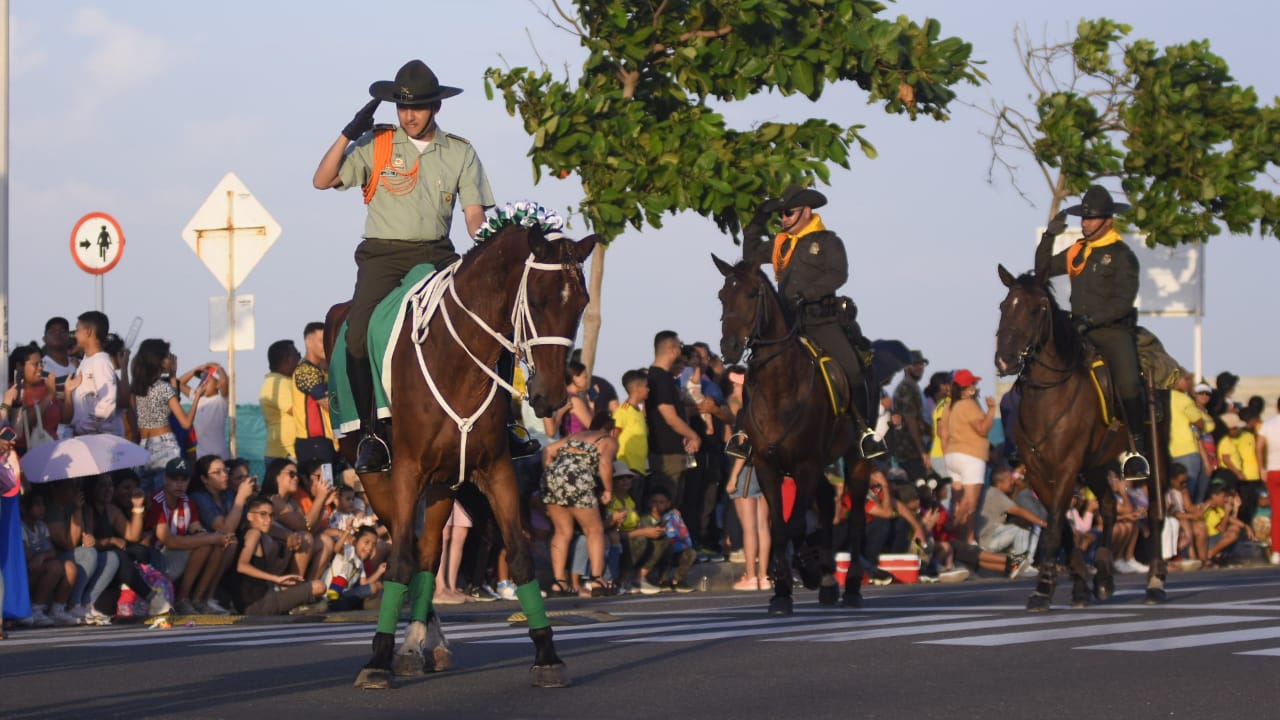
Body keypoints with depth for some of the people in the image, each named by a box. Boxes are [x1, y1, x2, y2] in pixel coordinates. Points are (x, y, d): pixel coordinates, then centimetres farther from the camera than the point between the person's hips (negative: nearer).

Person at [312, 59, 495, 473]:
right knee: (359, 335, -22)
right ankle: (372, 433, -14)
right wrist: (349, 135, -9)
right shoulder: (375, 146, 6)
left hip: (436, 254, 1)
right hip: (382, 253, -1)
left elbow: (474, 214, 5)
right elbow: (322, 181, 0)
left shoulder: (460, 154, 10)